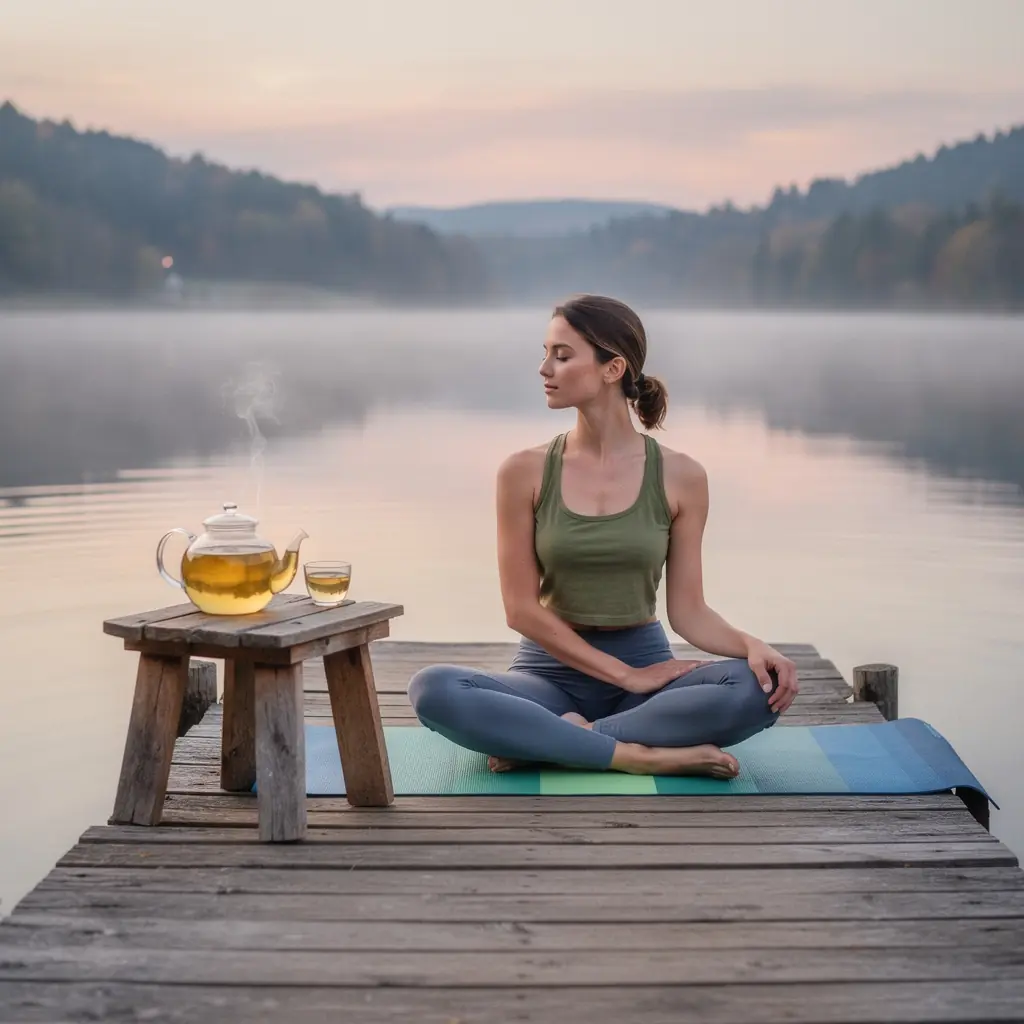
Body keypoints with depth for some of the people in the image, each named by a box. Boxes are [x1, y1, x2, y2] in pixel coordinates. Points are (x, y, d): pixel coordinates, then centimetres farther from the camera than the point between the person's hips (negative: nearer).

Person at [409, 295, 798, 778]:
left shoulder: (680, 476, -4)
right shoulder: (524, 472, -5)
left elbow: (688, 610, -1)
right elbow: (522, 609, -6)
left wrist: (751, 644, -22)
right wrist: (624, 674, -14)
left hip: (646, 662, 1)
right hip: (551, 667, 0)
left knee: (760, 688, -30)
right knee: (432, 688, -31)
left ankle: (551, 742, -23)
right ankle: (644, 756, -28)